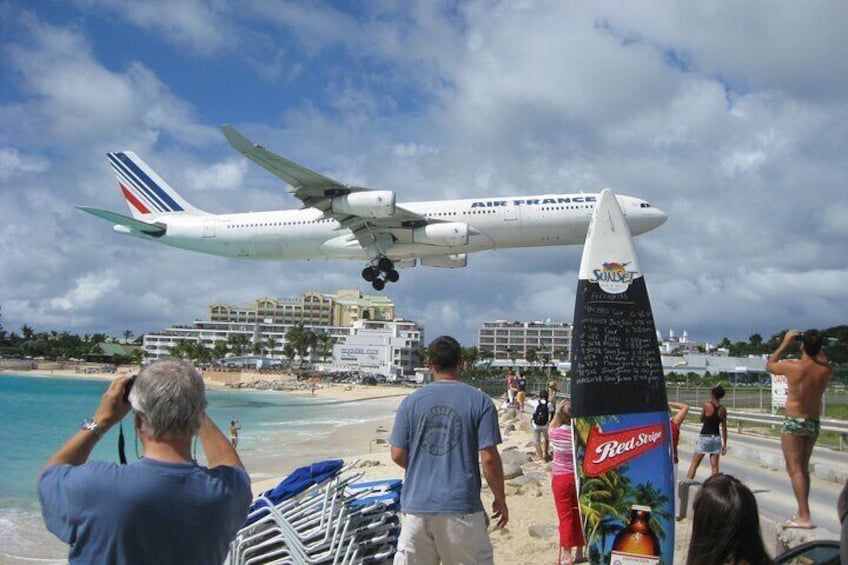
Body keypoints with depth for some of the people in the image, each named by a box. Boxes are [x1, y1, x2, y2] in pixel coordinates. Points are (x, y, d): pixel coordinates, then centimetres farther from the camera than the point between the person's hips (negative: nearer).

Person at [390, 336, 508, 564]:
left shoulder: (411, 402, 2)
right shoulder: (480, 401, -4)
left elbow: (398, 455, 3)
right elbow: (489, 458, -8)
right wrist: (500, 499, 5)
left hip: (417, 505, 2)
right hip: (461, 507, -2)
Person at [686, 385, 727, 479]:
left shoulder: (707, 405, -11)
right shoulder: (723, 409, 1)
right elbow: (724, 428, 4)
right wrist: (724, 444, 11)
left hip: (704, 437, -4)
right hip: (716, 438, 4)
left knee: (694, 464, 4)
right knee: (715, 466, 8)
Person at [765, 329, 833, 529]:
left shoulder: (792, 366, -18)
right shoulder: (826, 370, -6)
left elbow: (769, 365, 4)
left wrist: (785, 343, 9)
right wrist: (816, 343, 15)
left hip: (794, 423, -5)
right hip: (814, 423, 5)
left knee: (794, 469, -5)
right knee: (803, 469, 17)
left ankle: (804, 516, -13)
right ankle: (802, 513, 25)